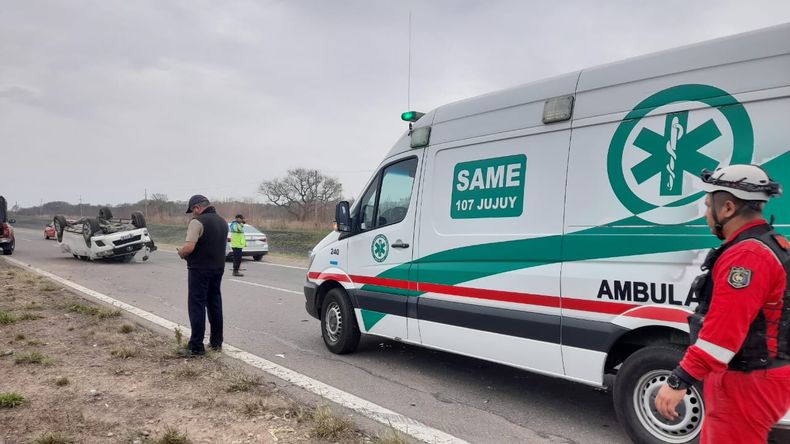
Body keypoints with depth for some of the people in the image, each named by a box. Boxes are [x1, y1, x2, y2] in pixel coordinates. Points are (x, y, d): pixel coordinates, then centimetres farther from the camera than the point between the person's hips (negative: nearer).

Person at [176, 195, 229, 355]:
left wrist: (181, 253, -3)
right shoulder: (223, 222, 10)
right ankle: (216, 342, 22)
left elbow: (189, 247, -23)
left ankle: (196, 347, 1)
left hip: (200, 269, -7)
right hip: (218, 268, 7)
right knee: (215, 304, 15)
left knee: (197, 306, -1)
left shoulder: (198, 221, -15)